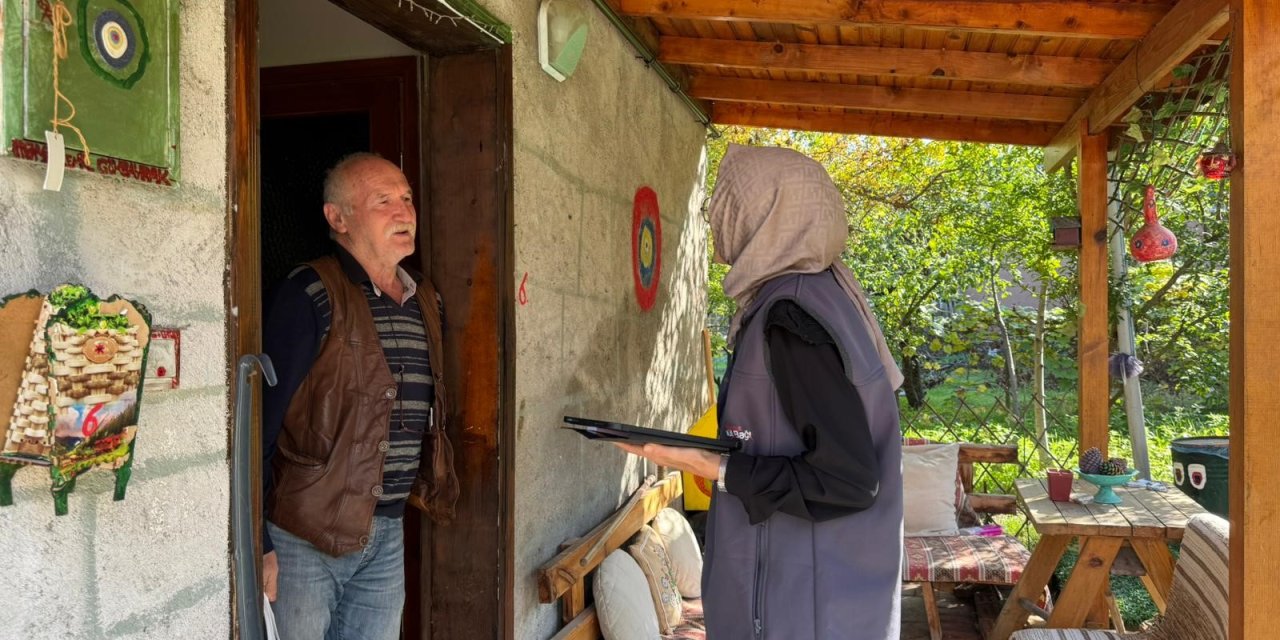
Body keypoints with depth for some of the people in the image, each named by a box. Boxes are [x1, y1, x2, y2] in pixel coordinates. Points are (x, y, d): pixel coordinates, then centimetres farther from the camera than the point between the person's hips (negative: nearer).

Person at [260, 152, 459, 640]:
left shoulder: (426, 301, 8)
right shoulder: (311, 294, -12)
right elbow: (263, 420, -15)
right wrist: (256, 543, -15)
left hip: (388, 534, 6)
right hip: (306, 534, -6)